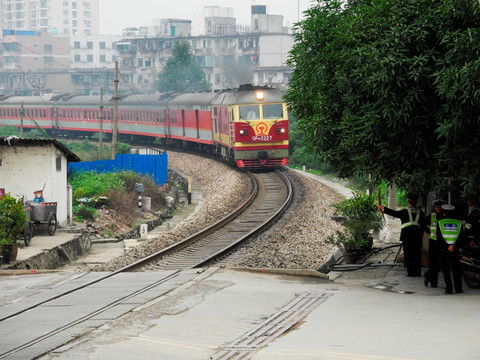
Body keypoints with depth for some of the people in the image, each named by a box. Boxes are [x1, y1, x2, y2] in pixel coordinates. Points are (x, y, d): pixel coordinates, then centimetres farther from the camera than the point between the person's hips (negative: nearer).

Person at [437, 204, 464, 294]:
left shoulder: (440, 223, 1)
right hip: (456, 249, 1)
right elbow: (461, 238, -1)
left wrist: (447, 247, -11)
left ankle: (449, 288, -2)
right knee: (456, 269, 9)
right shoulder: (458, 223, 5)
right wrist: (455, 247, -8)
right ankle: (458, 288, 6)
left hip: (444, 249, -1)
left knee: (446, 270, 3)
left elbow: (439, 238, -7)